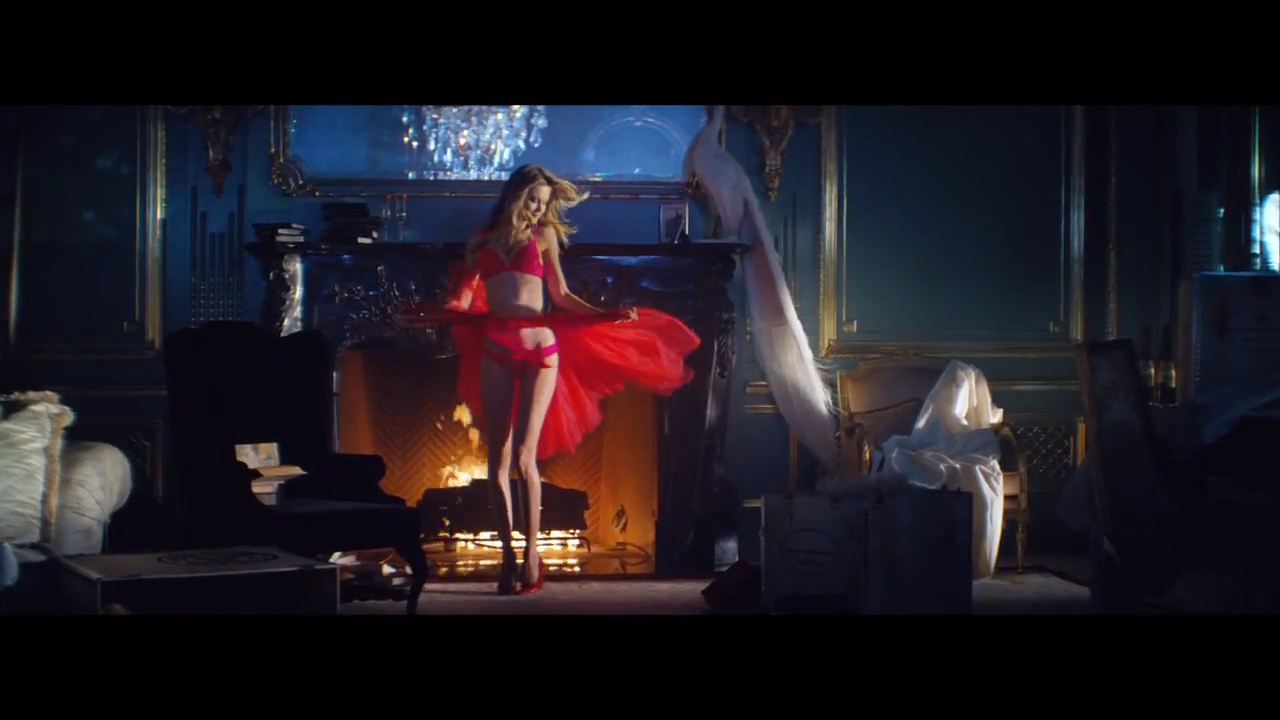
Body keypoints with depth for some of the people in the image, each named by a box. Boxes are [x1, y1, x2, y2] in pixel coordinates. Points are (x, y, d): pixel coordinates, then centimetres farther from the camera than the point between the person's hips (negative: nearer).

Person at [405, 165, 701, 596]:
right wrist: (429, 312, -6)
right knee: (498, 460, -1)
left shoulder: (544, 236, 10)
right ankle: (508, 556, 4)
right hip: (495, 353, 2)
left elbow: (562, 296, 11)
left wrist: (608, 315, -1)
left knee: (524, 457, -10)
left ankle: (531, 552, -1)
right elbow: (461, 301, 11)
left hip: (539, 350, -2)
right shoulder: (482, 240, 13)